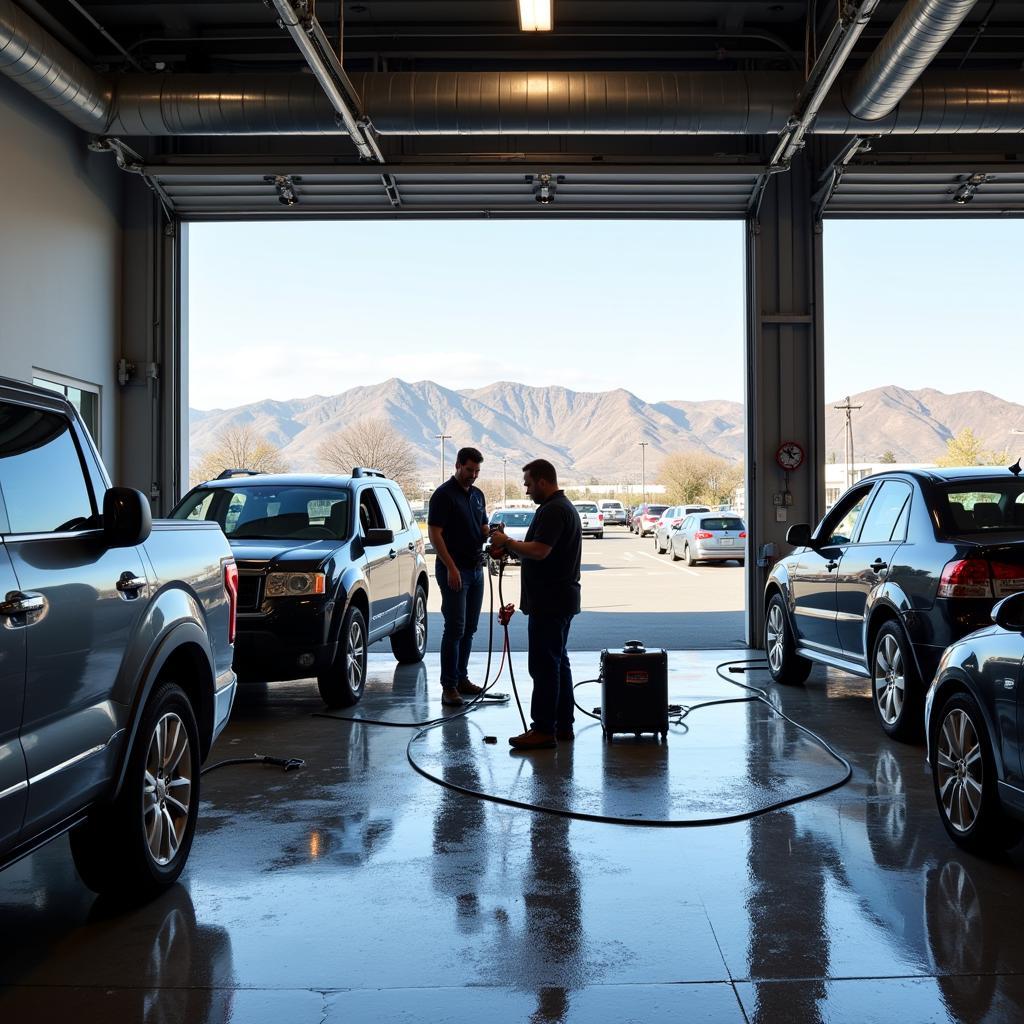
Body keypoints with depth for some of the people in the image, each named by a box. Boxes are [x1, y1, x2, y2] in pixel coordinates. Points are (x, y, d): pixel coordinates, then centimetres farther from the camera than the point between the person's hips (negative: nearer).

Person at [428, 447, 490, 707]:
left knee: (469, 628, 10)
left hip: (475, 568, 8)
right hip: (454, 570, -8)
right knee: (455, 628, -9)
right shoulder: (444, 494, -9)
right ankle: (448, 686, -6)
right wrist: (451, 567, -19)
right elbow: (434, 533, -13)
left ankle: (461, 678, 19)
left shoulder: (477, 495, 14)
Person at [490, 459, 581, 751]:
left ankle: (543, 730, -6)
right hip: (561, 598, 11)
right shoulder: (564, 506, 17)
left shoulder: (553, 510, -17)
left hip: (549, 602, -11)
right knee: (558, 662, 14)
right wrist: (510, 549, 13)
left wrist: (507, 542, -13)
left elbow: (539, 551, -27)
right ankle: (562, 725, 19)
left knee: (544, 664, -8)